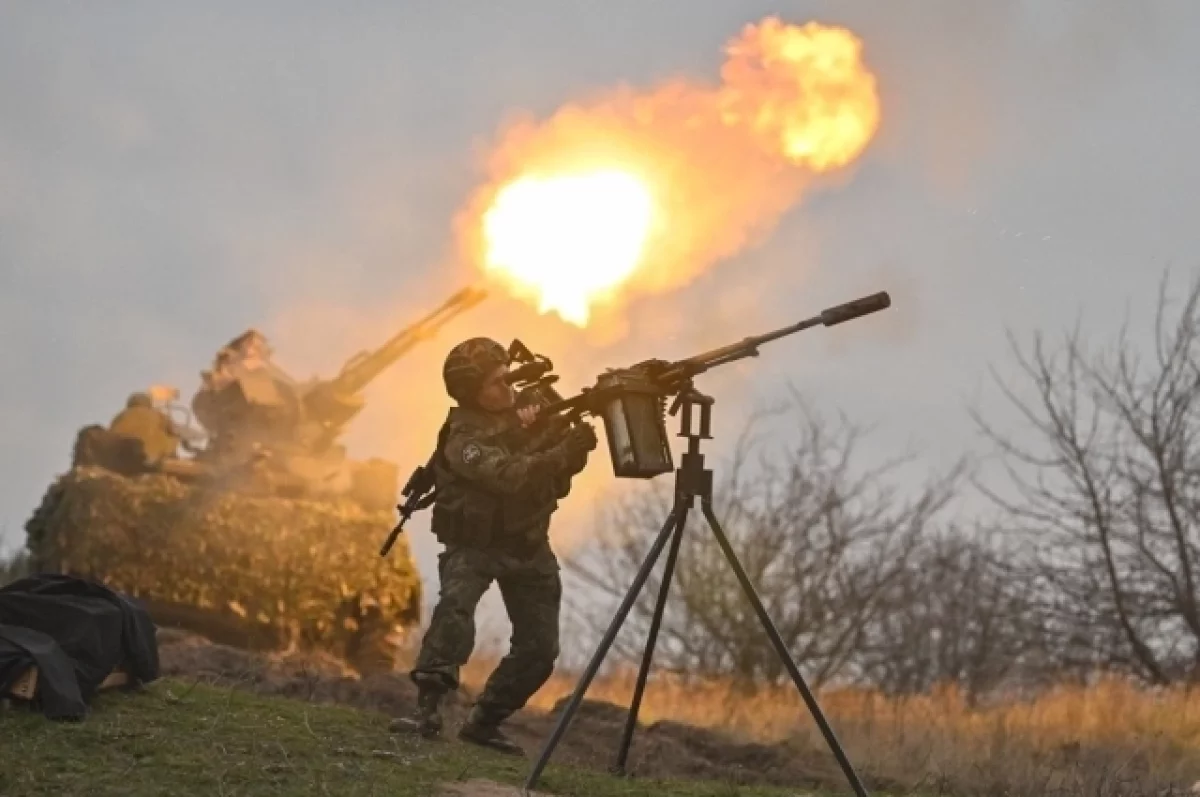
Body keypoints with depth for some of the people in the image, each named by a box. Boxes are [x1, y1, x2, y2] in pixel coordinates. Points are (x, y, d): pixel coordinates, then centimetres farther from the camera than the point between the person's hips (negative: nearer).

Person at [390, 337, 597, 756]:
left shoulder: (528, 409, -4)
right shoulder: (463, 439, -23)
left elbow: (558, 478, 0)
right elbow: (511, 475, -38)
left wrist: (574, 442, -20)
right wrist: (566, 451, -47)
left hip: (527, 543, 6)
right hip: (475, 543, -6)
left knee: (540, 647, 1)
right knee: (455, 609, -33)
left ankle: (484, 721, 14)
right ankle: (427, 709, -35)